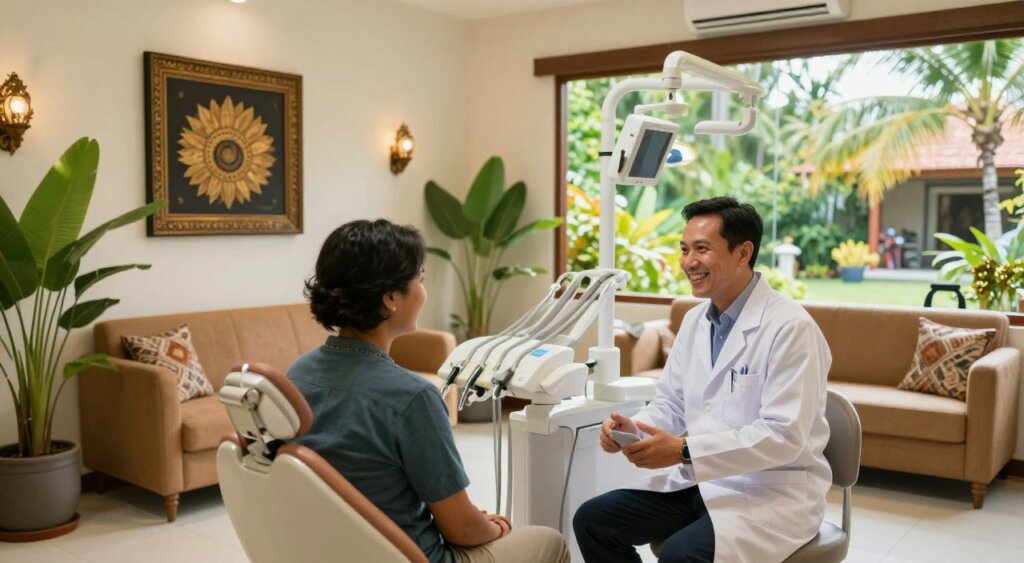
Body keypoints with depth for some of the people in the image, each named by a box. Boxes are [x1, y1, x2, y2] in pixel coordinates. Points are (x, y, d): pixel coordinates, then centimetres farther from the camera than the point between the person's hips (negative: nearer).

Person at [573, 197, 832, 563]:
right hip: (702, 480, 8)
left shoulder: (790, 328, -18)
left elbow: (784, 436, -24)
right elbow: (671, 403, 13)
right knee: (593, 520, -2)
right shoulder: (695, 320, 7)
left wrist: (684, 451, -29)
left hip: (773, 491, -7)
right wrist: (635, 428, -10)